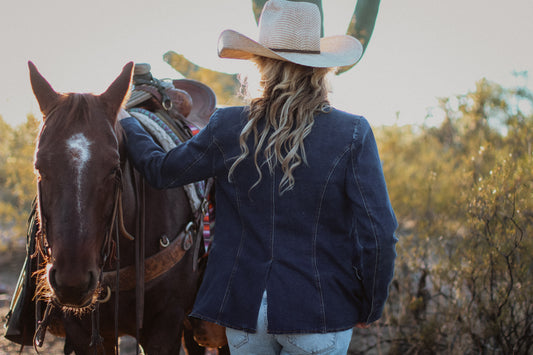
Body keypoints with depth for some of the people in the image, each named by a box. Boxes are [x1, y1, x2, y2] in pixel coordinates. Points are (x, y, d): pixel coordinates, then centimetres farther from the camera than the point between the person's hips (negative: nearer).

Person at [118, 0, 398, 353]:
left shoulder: (228, 128, -5)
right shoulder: (353, 134, -11)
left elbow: (161, 171, 11)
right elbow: (377, 234, -12)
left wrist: (127, 123, 30)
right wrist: (369, 310, 2)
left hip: (244, 310, 2)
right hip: (320, 313, -2)